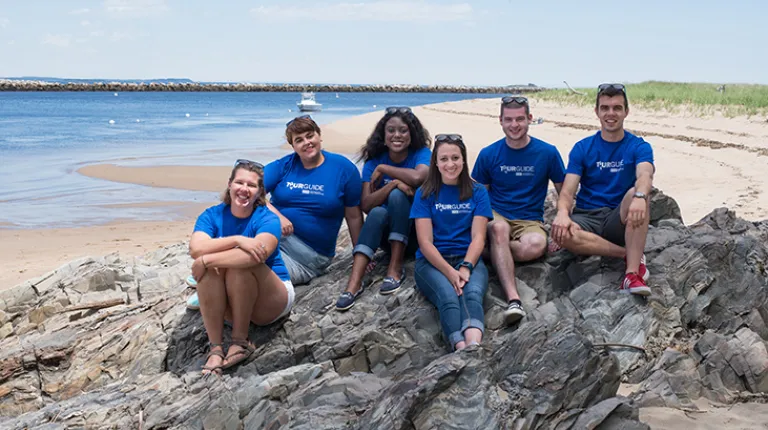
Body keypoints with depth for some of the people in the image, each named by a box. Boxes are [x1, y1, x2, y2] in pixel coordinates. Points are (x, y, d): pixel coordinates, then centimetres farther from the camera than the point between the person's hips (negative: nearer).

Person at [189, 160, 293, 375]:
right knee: (211, 267, -27)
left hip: (271, 302, -3)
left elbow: (258, 255, -35)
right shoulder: (211, 216, -4)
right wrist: (237, 240, -35)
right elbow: (196, 249, -24)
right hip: (229, 305, 3)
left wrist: (206, 260, -32)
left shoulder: (267, 219, -14)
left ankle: (241, 341, -18)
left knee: (240, 263, -30)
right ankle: (215, 348, -25)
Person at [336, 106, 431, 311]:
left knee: (397, 195, -27)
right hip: (385, 231, 2)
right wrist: (393, 183, -29)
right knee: (378, 212, -31)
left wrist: (383, 169, -19)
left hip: (417, 230, -2)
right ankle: (354, 282, -44)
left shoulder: (421, 153, -9)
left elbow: (418, 177, -34)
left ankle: (396, 268, -26)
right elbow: (366, 205, -14)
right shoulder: (374, 160, -2)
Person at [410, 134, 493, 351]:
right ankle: (462, 351, -56)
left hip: (468, 259, 1)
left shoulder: (477, 192, 12)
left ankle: (474, 346, -60)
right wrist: (450, 272, -16)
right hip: (432, 261, -1)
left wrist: (465, 268, -16)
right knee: (448, 296, -34)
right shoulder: (425, 194, 7)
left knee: (473, 294, -33)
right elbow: (425, 242, -1)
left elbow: (478, 238, 3)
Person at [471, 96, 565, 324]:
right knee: (499, 228, -39)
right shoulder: (488, 155, 4)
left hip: (530, 221, 0)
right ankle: (513, 298, -47)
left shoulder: (548, 153, 3)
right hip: (496, 217, 0)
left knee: (536, 245, -37)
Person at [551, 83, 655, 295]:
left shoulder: (639, 147, 3)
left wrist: (640, 196, -46)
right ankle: (632, 255, -21)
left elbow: (645, 176, -20)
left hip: (620, 221, -1)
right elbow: (568, 190, -4)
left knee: (636, 194, -34)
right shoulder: (582, 148, 7)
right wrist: (562, 212, -28)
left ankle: (632, 274, -36)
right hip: (587, 218, 1)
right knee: (561, 232, -34)